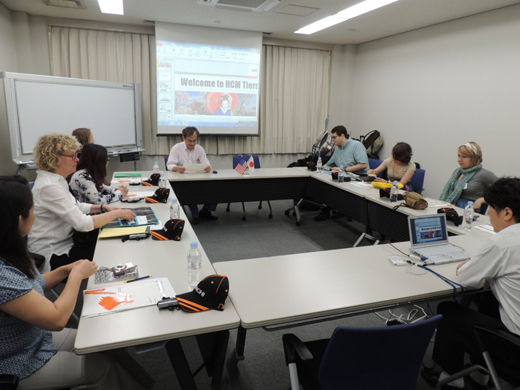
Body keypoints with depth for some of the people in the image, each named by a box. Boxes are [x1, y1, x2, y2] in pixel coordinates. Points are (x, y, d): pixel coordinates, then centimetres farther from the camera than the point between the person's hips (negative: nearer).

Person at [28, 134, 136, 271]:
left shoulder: (56, 180, 4)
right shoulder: (48, 187, -26)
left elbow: (75, 206, 16)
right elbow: (83, 223, -29)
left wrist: (103, 208, 1)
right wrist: (117, 213, -20)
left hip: (65, 242, 9)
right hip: (53, 256, -9)